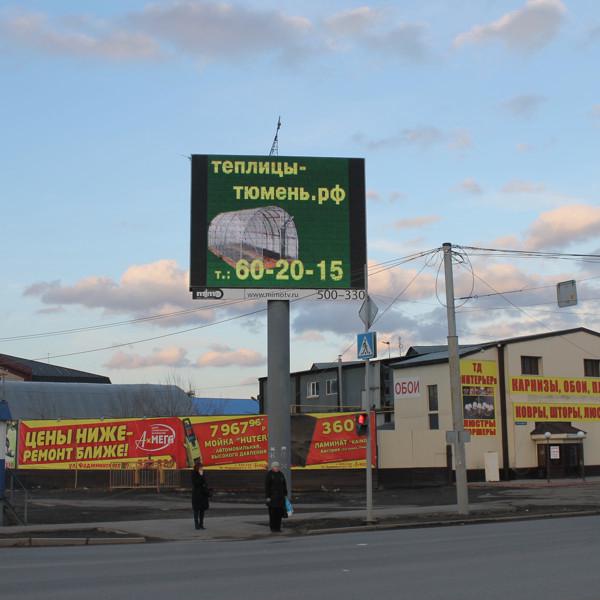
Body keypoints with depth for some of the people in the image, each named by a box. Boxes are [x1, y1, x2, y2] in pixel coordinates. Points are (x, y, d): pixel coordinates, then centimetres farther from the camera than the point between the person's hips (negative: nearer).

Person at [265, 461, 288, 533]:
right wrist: (267, 497, -14)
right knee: (273, 512, -4)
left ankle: (278, 527, 12)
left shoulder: (281, 474, 9)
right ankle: (273, 528, 4)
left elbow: (284, 485, 15)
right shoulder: (269, 475, -8)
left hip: (280, 496, 5)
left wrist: (285, 494, 10)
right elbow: (267, 486, -11)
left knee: (279, 512, 5)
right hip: (272, 496, -5)